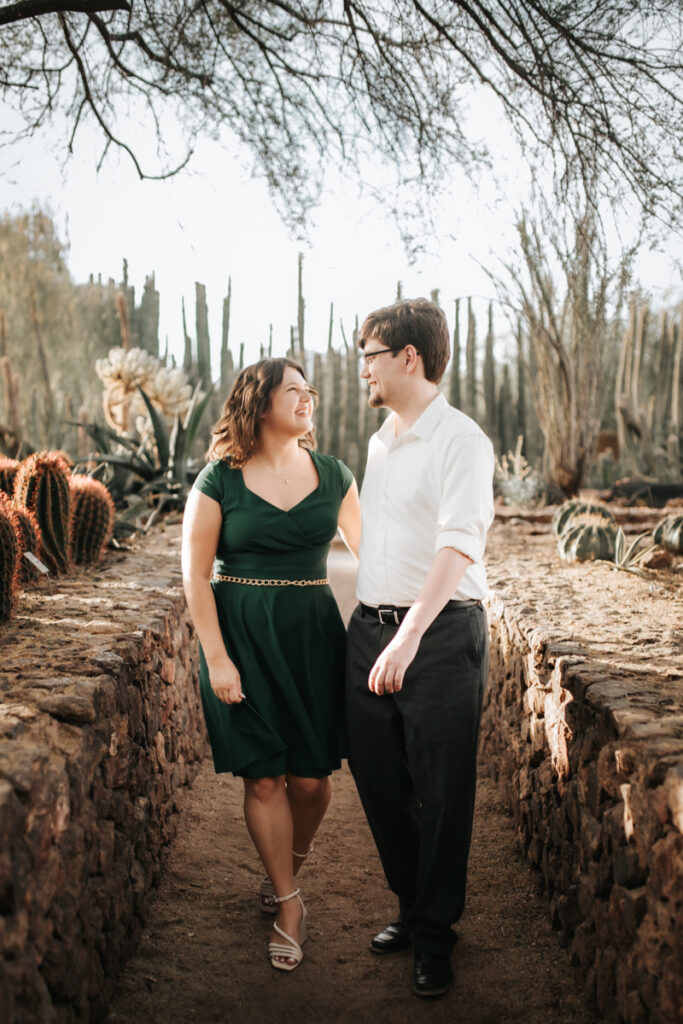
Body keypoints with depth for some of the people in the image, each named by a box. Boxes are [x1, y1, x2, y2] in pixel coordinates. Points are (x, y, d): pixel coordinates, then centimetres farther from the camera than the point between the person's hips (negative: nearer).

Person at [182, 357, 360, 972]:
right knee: (264, 778, 1)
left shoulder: (332, 476, 6)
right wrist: (217, 657, -9)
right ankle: (289, 903, 18)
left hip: (312, 631, 3)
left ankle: (289, 868, 34)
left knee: (310, 777, 4)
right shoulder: (219, 479, -4)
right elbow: (195, 573, -4)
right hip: (243, 634, -2)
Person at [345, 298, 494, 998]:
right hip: (369, 628, 8)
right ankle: (411, 906, 34)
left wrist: (409, 637, -32)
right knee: (377, 780, 14)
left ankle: (434, 935, 21)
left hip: (440, 632, -8)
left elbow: (458, 546, -24)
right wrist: (378, 628, 15)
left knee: (442, 792, 4)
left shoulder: (460, 440, -12)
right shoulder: (380, 440, 14)